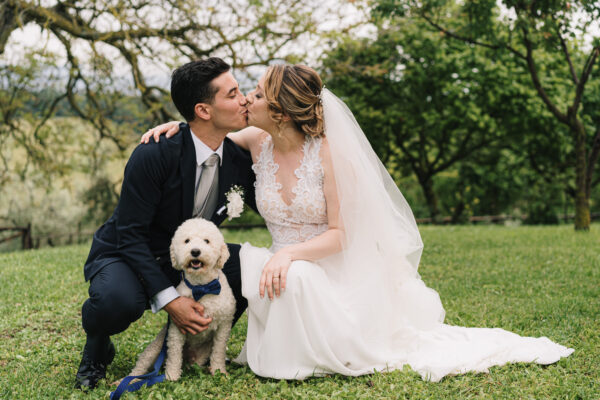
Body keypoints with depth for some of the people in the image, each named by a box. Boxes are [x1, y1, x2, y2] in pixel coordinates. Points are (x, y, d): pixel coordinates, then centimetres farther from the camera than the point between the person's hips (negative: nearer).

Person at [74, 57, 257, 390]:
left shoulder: (238, 158, -9)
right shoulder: (153, 155, -27)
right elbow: (130, 235, -25)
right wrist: (168, 299, -31)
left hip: (186, 257, 5)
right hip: (126, 255, -5)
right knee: (117, 300, -39)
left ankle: (196, 340, 7)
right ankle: (97, 350, -1)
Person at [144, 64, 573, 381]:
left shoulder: (330, 154, -17)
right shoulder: (258, 143, -3)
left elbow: (339, 235, -15)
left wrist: (290, 253, -31)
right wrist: (178, 125, -7)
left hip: (334, 272, -4)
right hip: (288, 268, 4)